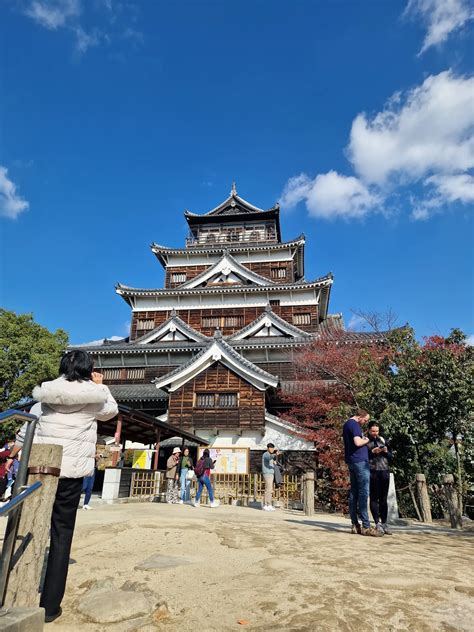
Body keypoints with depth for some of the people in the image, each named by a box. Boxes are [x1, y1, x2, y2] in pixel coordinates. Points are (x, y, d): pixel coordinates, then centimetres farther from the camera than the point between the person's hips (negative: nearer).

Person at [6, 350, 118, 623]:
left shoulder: (47, 394, 4)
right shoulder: (93, 398, -4)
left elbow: (26, 430, 9)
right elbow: (112, 410, 16)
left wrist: (12, 457, 23)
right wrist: (101, 386, 21)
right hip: (71, 473, -3)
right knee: (62, 536, 7)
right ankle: (49, 605, 12)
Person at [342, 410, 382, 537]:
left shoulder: (347, 424, 17)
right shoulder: (354, 425, -13)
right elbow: (358, 442, -25)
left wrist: (363, 439, 12)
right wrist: (366, 440, -5)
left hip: (351, 461, 10)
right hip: (360, 461, -10)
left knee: (354, 492, 8)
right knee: (363, 493, -7)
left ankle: (355, 524, 10)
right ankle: (366, 526, -6)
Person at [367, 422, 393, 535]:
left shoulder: (383, 440, 17)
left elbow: (391, 457, 18)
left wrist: (386, 451, -2)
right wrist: (372, 452, -13)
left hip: (384, 471, 3)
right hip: (372, 472, -3)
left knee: (383, 498, 3)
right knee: (374, 498, -2)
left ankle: (384, 523, 9)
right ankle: (377, 523, 2)